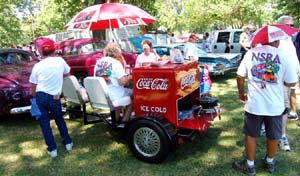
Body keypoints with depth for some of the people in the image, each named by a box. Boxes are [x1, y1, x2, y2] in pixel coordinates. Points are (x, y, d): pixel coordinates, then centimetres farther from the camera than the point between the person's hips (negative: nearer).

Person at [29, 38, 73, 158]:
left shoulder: (38, 65, 1)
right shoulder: (60, 61, 1)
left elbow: (33, 85, 5)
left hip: (40, 96, 0)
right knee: (59, 119, 21)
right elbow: (67, 73, 19)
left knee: (44, 123, 12)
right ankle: (68, 143, 27)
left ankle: (52, 149, 14)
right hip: (54, 97, 0)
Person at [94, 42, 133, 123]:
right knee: (132, 93, 17)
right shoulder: (116, 63, -14)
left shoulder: (98, 62, 4)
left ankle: (116, 119, 35)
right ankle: (125, 120, 18)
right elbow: (122, 82, -21)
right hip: (113, 95, -7)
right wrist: (130, 77, 0)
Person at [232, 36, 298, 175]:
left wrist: (241, 93, 12)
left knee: (251, 135, 15)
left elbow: (240, 76, -2)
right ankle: (270, 163, 40)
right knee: (273, 136, 21)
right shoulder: (284, 56, -8)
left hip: (253, 104, 0)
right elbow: (291, 83, -3)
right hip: (275, 106, 0)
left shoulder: (250, 53, -4)